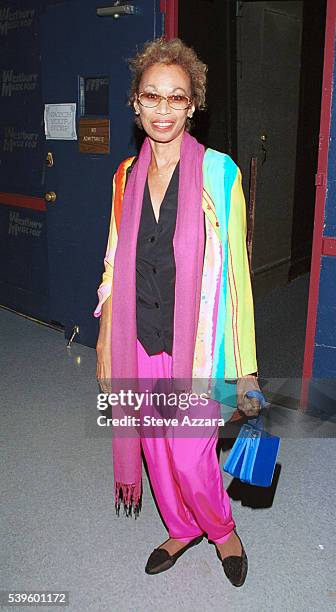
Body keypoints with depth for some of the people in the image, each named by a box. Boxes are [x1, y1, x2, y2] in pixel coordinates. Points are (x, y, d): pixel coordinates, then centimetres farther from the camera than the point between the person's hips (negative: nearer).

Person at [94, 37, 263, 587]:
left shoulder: (217, 174, -10)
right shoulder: (126, 177, 4)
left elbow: (235, 271, -10)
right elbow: (116, 268, 9)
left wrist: (244, 370, -10)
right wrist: (106, 348, 10)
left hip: (194, 345, -4)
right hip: (138, 343, 5)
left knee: (191, 459, 3)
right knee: (154, 449, 18)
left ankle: (222, 528, 37)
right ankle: (182, 529, 46)